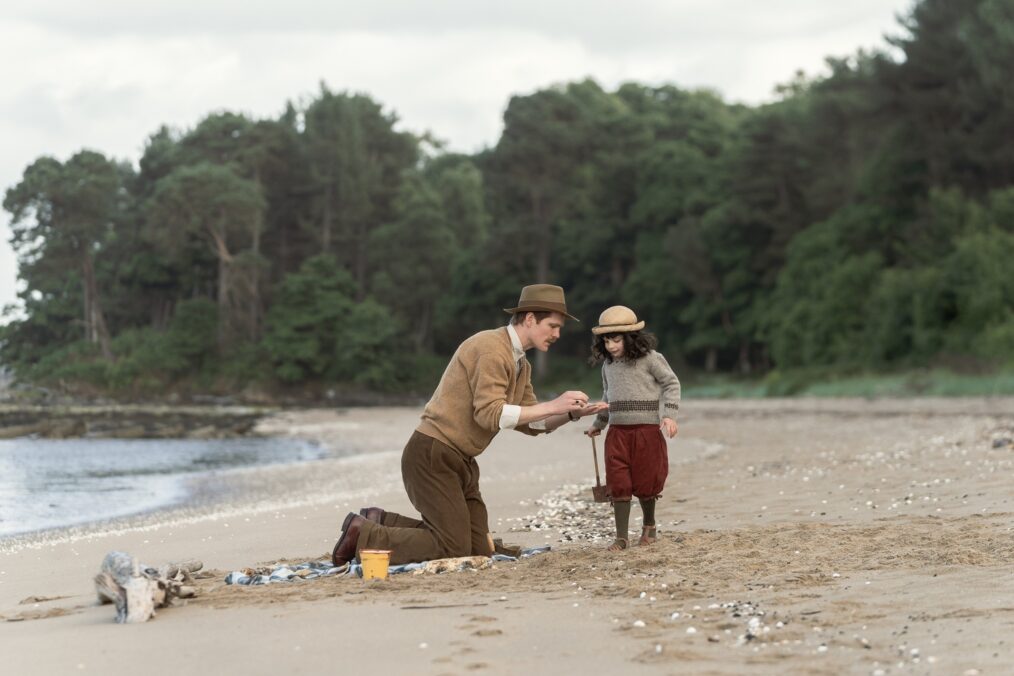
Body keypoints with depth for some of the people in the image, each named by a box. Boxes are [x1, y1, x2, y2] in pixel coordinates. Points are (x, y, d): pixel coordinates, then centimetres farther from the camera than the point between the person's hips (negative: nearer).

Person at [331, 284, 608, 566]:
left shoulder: (521, 365, 15)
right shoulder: (492, 347, -16)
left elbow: (530, 423, 16)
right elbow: (490, 414, -25)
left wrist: (571, 414, 0)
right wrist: (553, 406, -22)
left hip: (460, 462, 10)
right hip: (432, 455, -10)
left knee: (479, 551, 3)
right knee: (454, 550, -14)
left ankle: (382, 522, 13)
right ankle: (363, 533, -1)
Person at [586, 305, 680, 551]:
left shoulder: (649, 358, -7)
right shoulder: (608, 365, 11)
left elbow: (671, 384, -4)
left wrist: (669, 415, -14)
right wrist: (598, 424, 33)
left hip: (647, 429, -4)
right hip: (617, 430, 4)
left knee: (645, 483, 4)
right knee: (618, 484, -4)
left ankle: (649, 526, 29)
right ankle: (621, 537, -2)